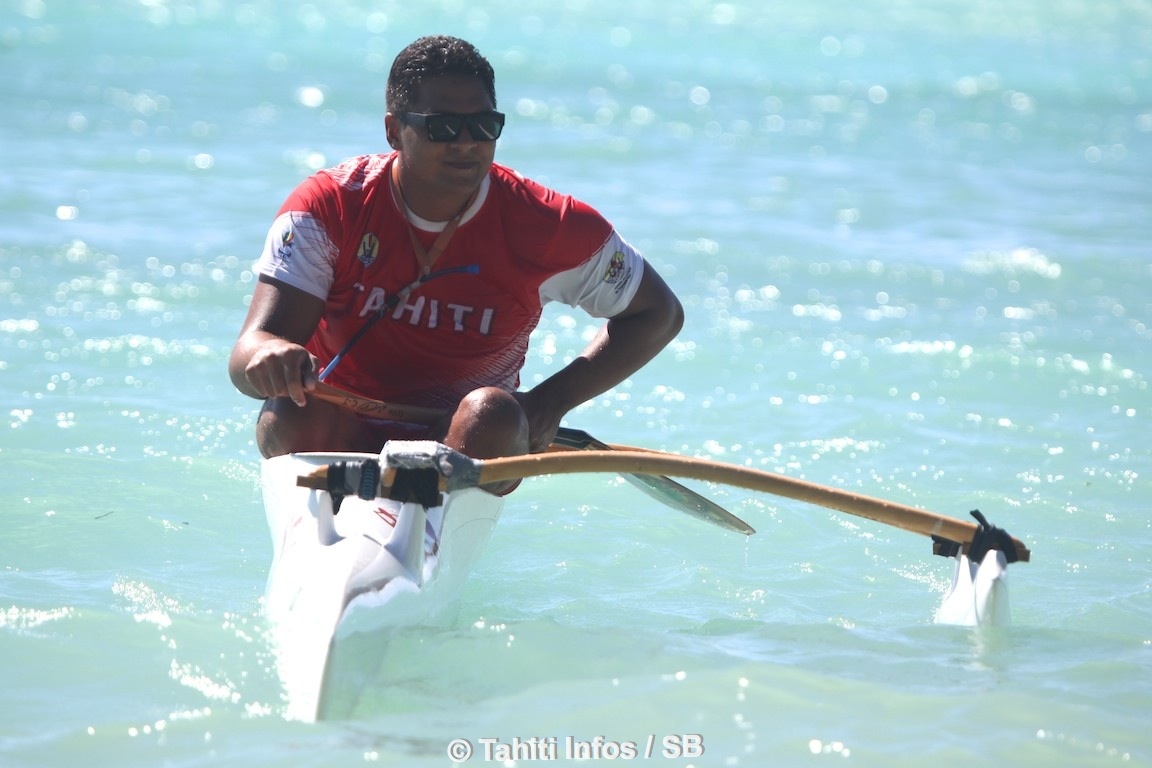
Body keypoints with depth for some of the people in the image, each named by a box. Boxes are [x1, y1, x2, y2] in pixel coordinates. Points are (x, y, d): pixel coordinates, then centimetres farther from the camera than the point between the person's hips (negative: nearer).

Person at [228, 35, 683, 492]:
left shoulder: (542, 226, -9)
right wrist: (270, 355, -49)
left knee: (492, 413, -33)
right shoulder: (329, 206, -12)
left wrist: (553, 401, -10)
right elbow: (246, 359, -21)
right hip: (338, 438, 0)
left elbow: (658, 313, 4)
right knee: (294, 414, -33)